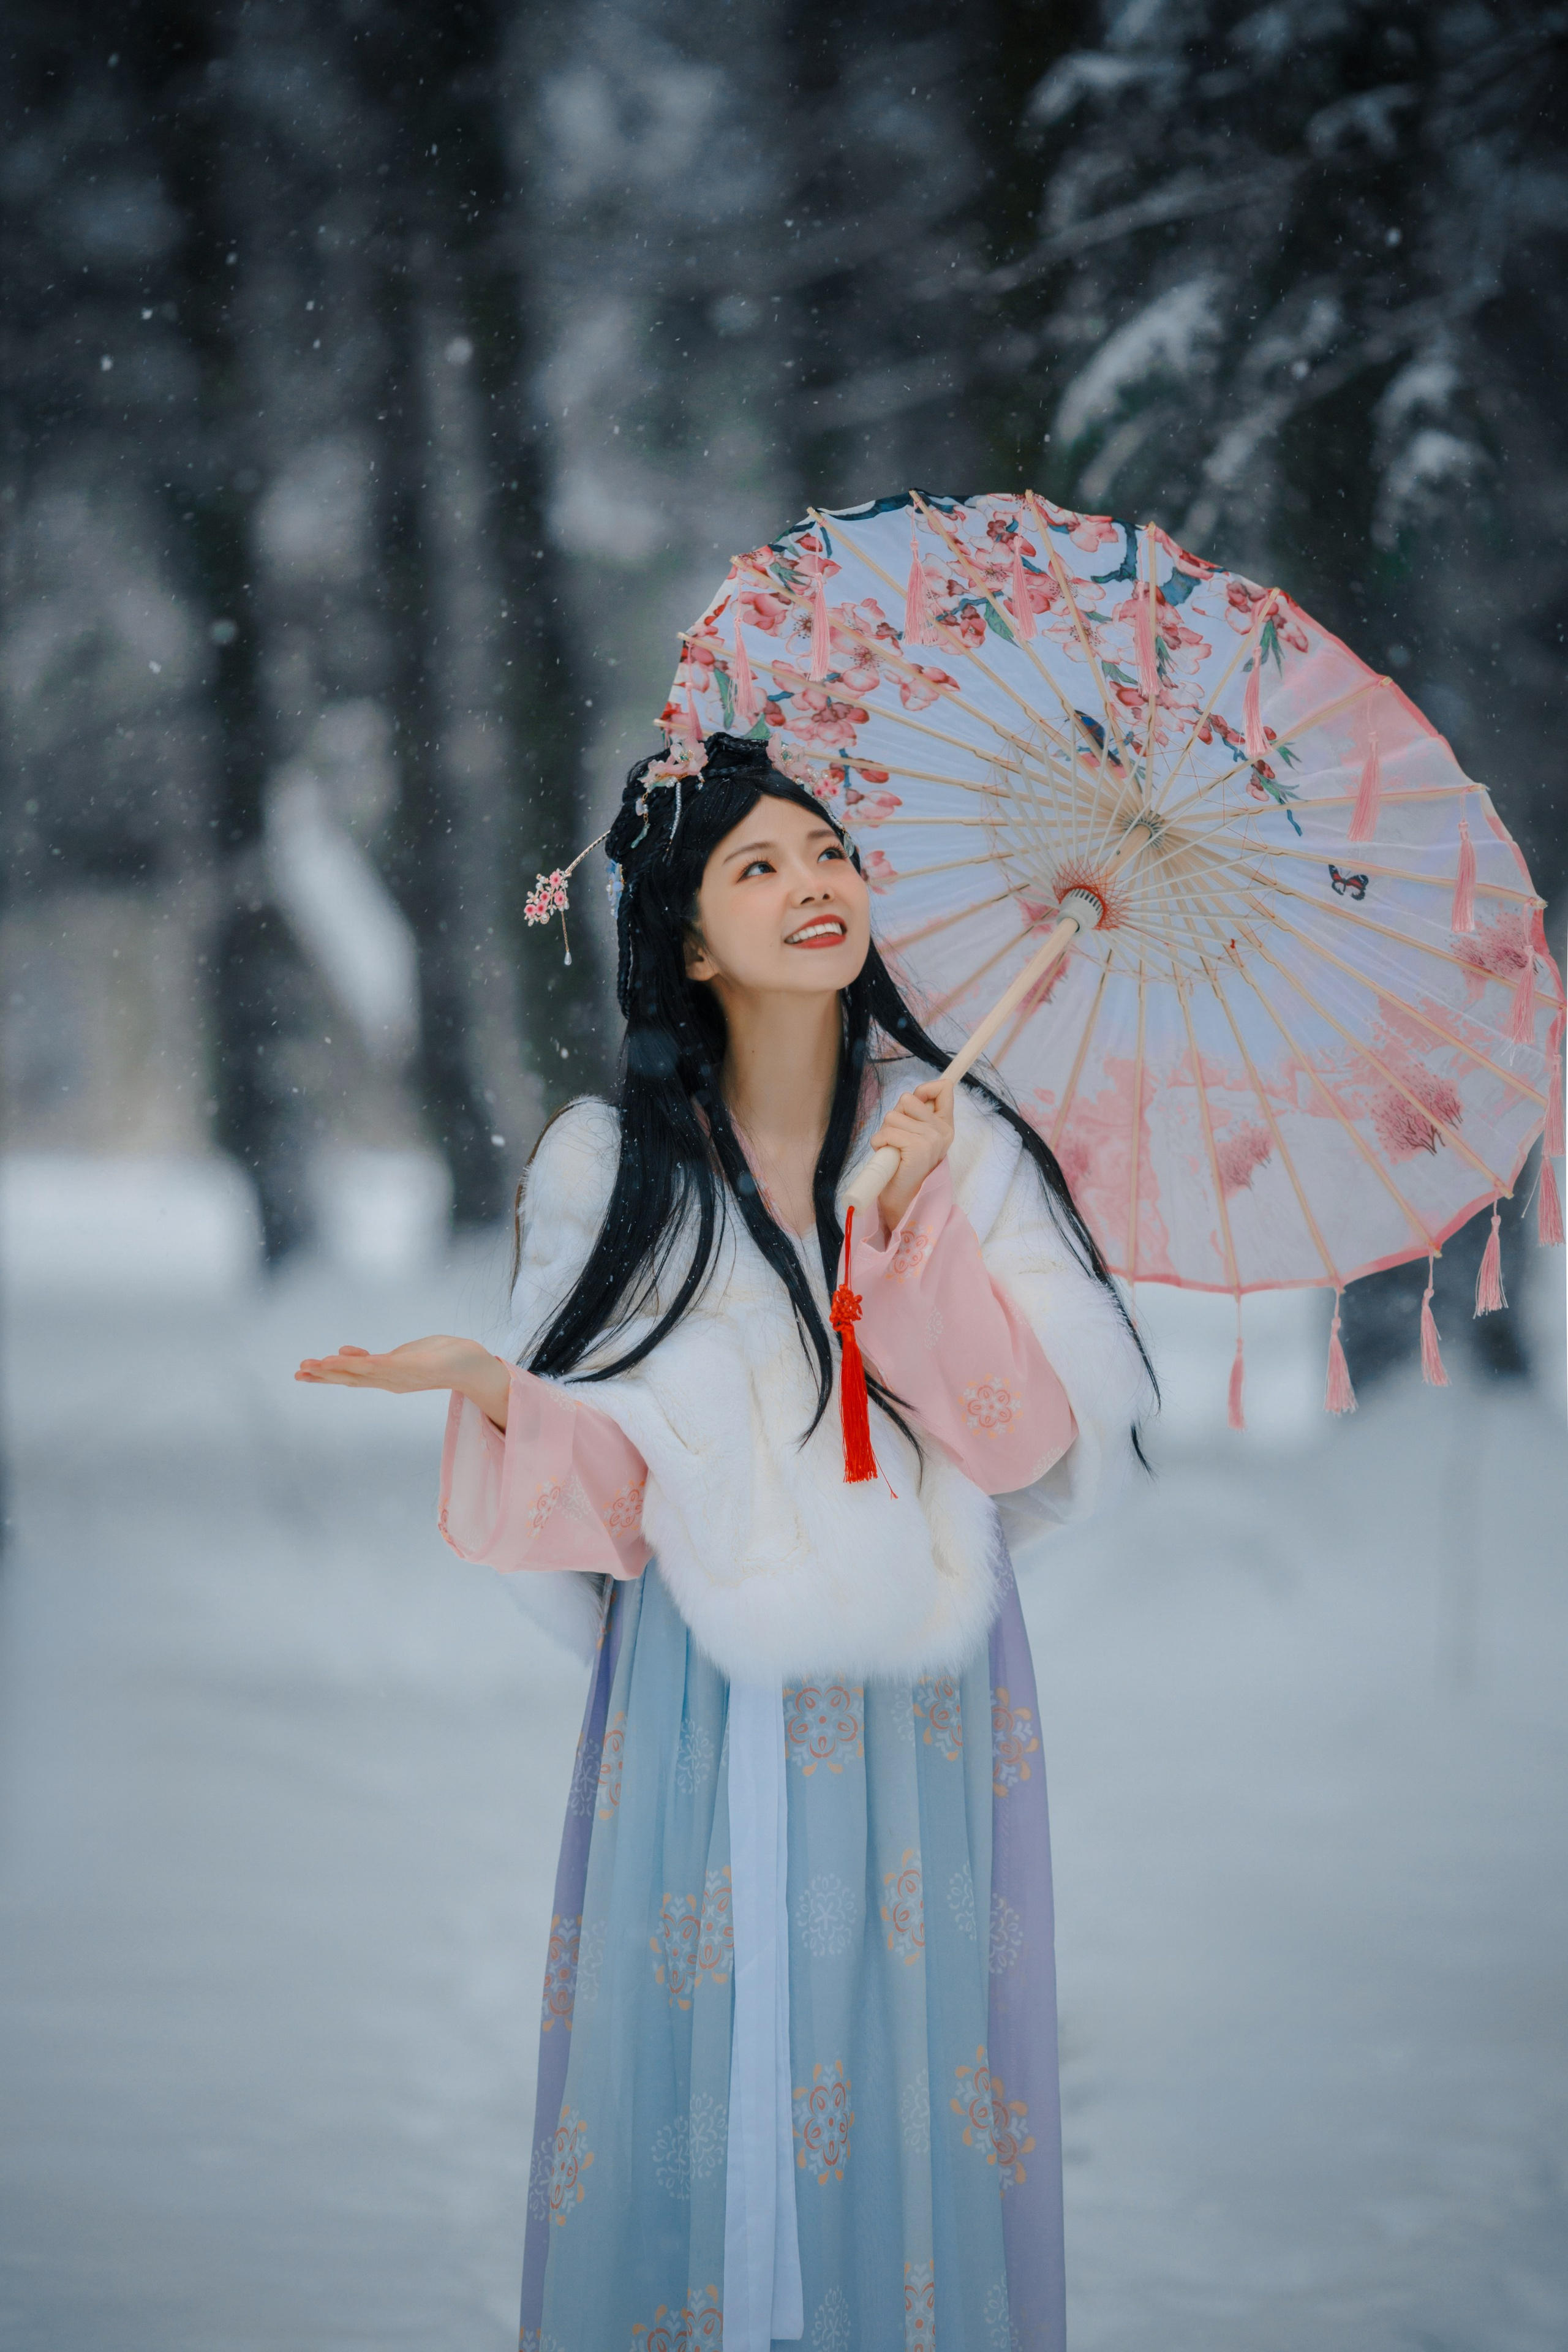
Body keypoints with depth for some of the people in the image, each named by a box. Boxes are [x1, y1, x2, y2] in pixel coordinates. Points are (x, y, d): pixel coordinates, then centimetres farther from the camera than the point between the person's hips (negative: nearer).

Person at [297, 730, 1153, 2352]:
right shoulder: (610, 1165, 1)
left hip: (919, 1706, 0)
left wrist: (917, 1223, -17)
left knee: (906, 2091, 1)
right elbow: (609, 1472, 1)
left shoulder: (957, 1142, 1)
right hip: (700, 1699, 0)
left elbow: (1035, 1433, -7)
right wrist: (494, 1390, -19)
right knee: (692, 2087, 1)